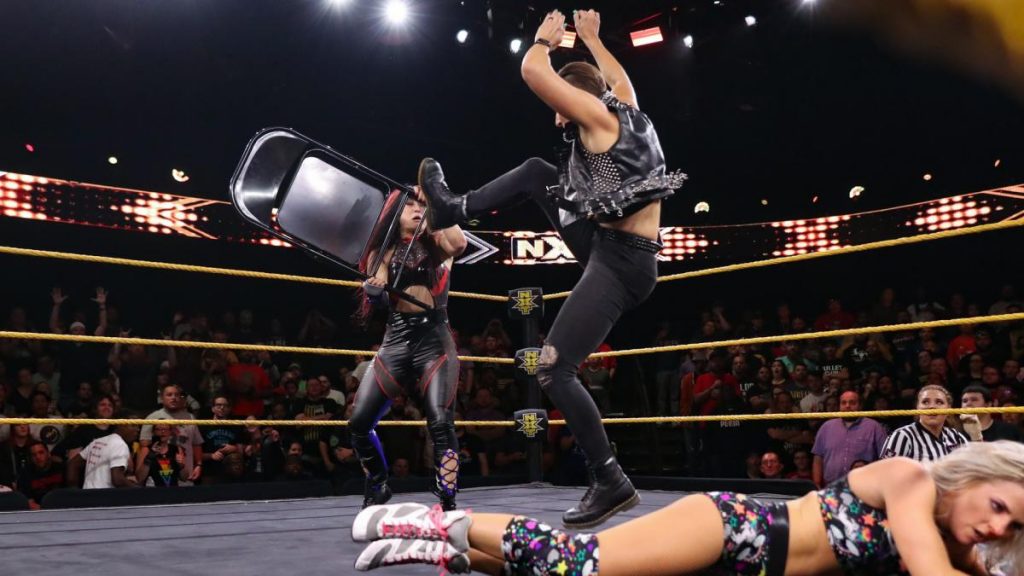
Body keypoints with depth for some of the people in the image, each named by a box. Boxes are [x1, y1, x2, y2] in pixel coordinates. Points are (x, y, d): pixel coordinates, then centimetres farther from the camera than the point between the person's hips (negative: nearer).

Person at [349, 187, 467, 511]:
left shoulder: (436, 244, 7)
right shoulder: (384, 252, 11)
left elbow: (459, 244, -17)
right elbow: (378, 298, -1)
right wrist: (372, 288, -24)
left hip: (434, 341, -3)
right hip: (395, 342, 3)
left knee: (440, 423, -19)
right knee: (359, 423, -3)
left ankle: (448, 504, -11)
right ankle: (378, 487, 20)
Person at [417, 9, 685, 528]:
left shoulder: (599, 115, -8)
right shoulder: (628, 111, 15)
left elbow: (532, 71, -9)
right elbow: (614, 73, 38)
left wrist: (546, 38, 10)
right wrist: (590, 37, 48)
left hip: (622, 260, -10)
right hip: (607, 246, 10)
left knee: (553, 369, -13)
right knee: (534, 173, 18)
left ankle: (611, 484, -6)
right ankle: (452, 209, 29)